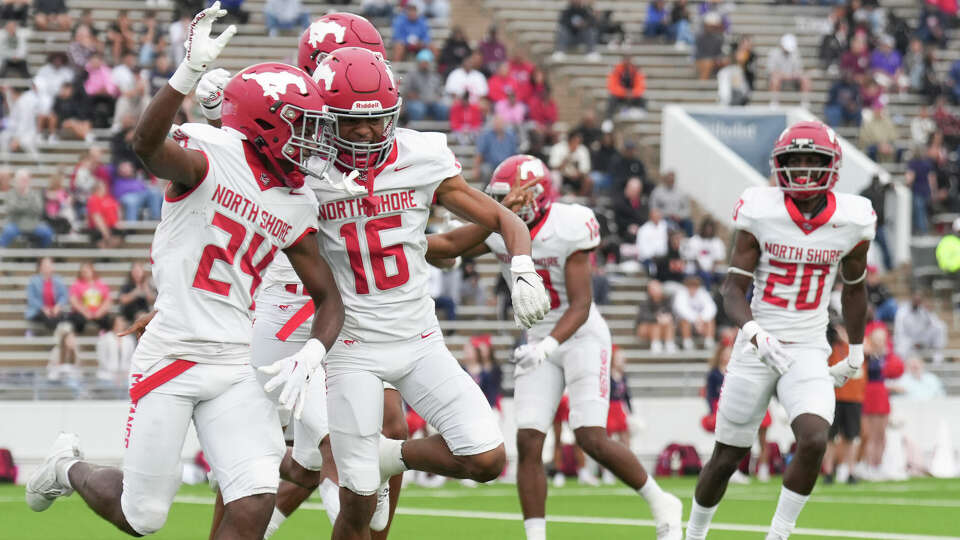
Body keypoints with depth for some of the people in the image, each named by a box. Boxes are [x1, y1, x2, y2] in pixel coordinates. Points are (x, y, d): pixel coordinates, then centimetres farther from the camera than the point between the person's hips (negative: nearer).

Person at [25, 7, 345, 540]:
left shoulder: (296, 205, 9)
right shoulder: (211, 154, -10)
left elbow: (329, 299, 15)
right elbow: (148, 146, -34)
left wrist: (312, 352, -6)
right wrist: (190, 71, -48)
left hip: (236, 365, 5)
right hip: (172, 353, -5)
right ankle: (70, 467, 37)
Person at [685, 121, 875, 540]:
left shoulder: (850, 220, -3)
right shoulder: (760, 212, -9)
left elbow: (853, 288, 15)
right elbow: (733, 290, -11)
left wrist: (856, 351, 21)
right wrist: (754, 332, -30)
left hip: (808, 352, 1)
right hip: (756, 348, -1)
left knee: (814, 442, -24)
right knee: (727, 458, 7)